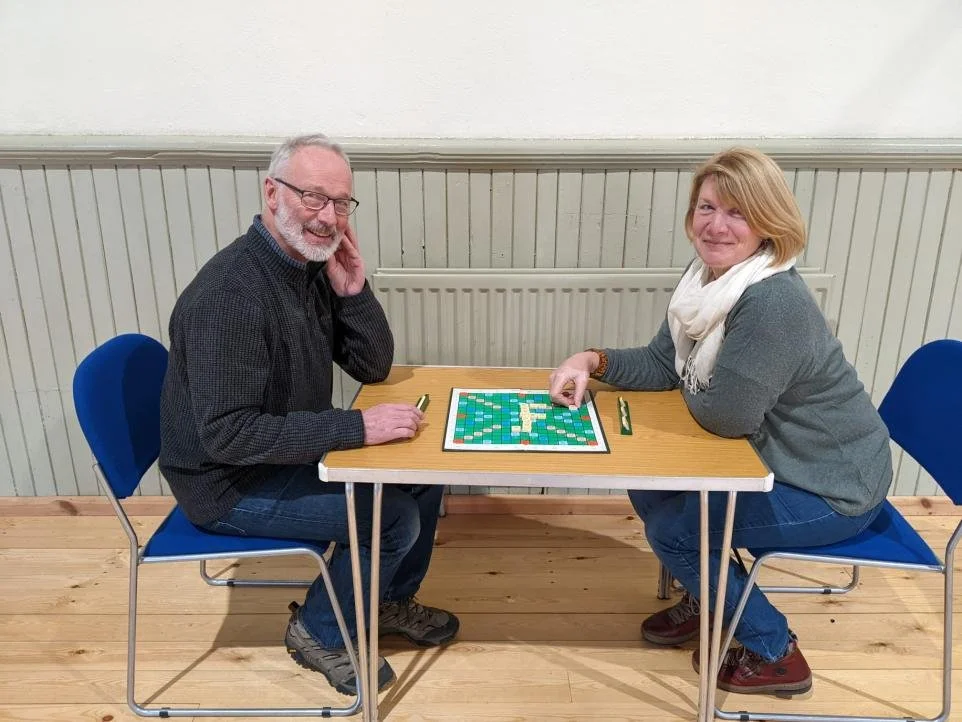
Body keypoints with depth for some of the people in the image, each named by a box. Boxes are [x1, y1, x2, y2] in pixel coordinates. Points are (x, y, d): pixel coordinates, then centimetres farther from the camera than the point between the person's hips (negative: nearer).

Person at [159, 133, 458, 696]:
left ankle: (391, 600, 28)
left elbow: (374, 368, 1)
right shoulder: (230, 292, -29)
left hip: (291, 449, 9)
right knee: (394, 517, -15)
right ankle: (320, 632, 11)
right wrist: (356, 427, -33)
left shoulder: (314, 266, -2)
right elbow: (226, 435, -31)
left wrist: (353, 290, -16)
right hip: (229, 482, -8)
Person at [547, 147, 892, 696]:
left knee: (670, 529, -5)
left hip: (832, 488, -9)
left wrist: (691, 388, -7)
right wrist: (594, 361, -14)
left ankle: (775, 653, 15)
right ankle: (708, 597, 33)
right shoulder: (708, 276, -3)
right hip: (776, 458, 9)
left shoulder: (773, 303, -33)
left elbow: (723, 414, -29)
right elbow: (662, 364, 2)